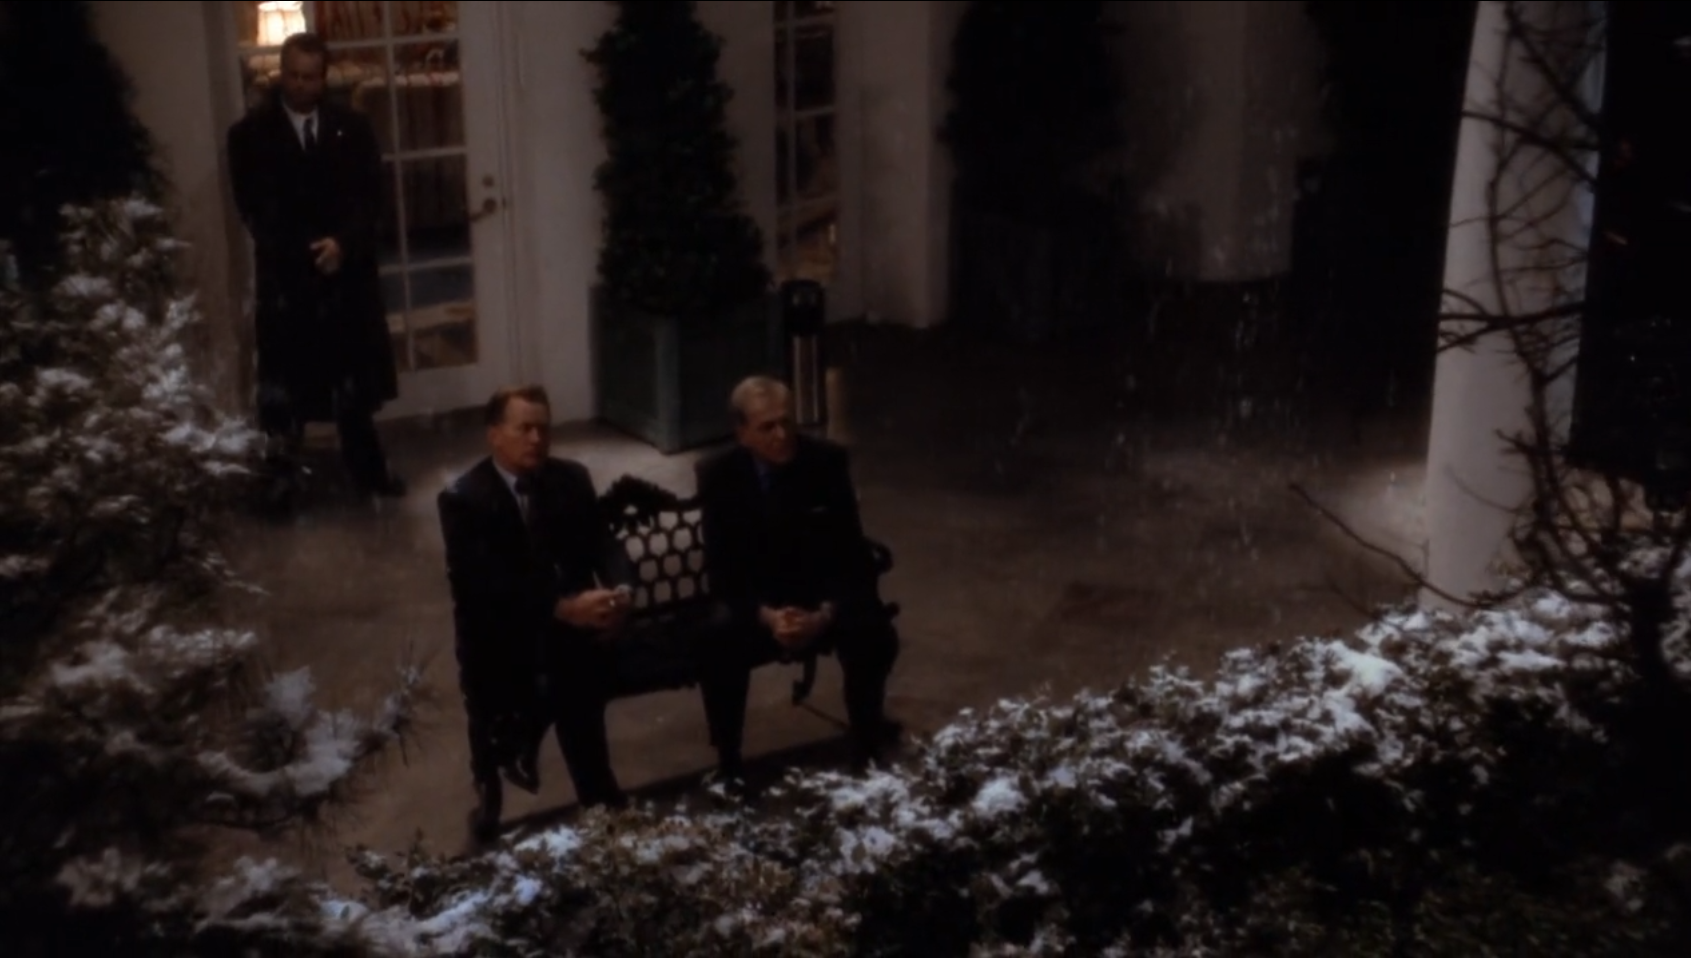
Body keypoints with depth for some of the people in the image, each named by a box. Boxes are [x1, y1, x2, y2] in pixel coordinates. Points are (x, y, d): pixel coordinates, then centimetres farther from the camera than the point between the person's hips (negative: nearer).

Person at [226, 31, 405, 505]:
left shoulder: (353, 129, 8)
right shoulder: (250, 134, 1)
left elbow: (370, 198, 2)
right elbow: (253, 208, -4)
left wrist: (343, 243, -16)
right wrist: (303, 252, -16)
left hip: (349, 271, 2)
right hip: (285, 275, -2)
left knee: (354, 380, 11)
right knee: (284, 383, -1)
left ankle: (367, 468, 22)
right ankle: (281, 476, 6)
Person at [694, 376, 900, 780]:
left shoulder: (827, 461, -10)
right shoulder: (718, 475, -10)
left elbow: (850, 552, -8)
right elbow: (721, 570, -10)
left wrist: (825, 614, -25)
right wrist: (766, 616, -28)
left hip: (824, 598, 1)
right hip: (754, 603, -1)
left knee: (876, 638, -28)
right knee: (717, 649, -31)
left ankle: (866, 746, -3)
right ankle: (728, 762, -8)